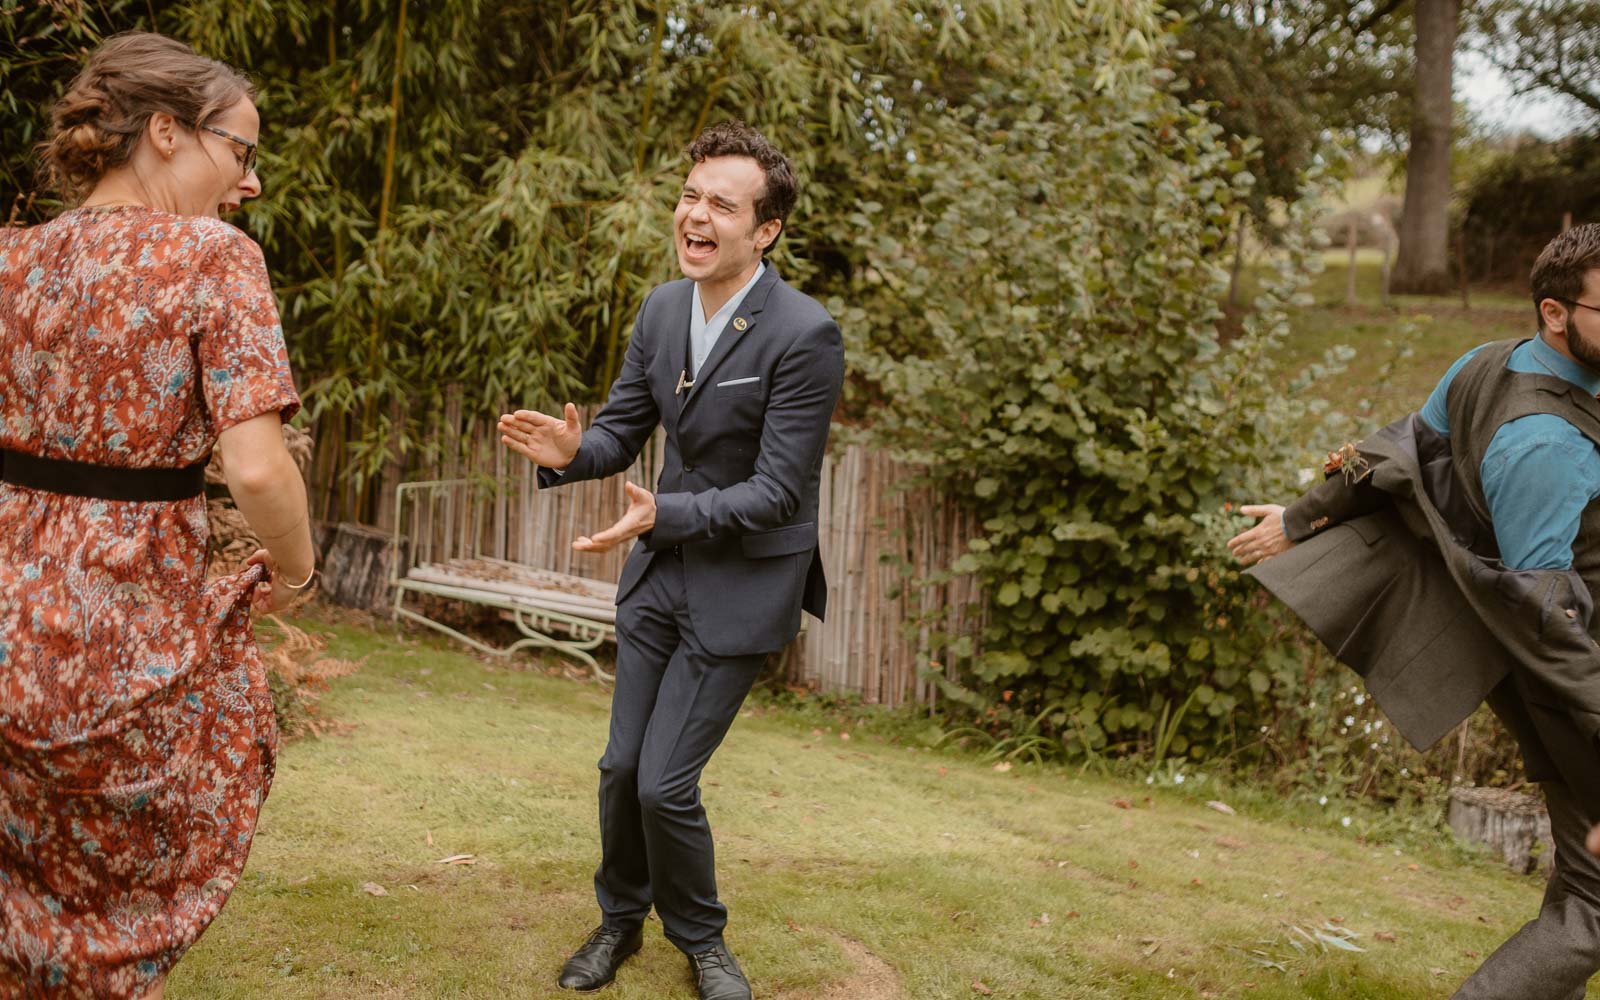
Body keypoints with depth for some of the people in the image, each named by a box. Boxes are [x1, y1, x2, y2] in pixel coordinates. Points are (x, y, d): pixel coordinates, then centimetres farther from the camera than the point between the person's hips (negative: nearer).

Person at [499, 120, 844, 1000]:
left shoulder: (805, 336, -22)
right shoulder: (661, 308, 0)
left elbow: (777, 492, -21)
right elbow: (622, 433, 7)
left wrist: (666, 515, -32)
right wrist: (571, 451, -16)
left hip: (740, 585, -6)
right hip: (659, 571, 6)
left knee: (665, 784, -6)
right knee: (622, 766, 13)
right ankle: (620, 917, 38)